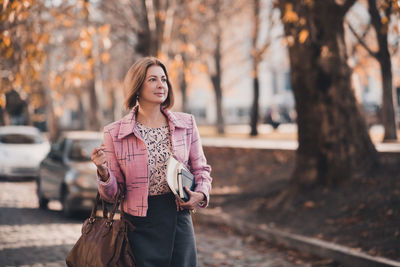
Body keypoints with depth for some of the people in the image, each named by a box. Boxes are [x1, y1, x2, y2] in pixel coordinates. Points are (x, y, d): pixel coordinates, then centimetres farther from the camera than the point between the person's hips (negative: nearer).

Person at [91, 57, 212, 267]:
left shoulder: (186, 124, 4)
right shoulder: (115, 133, -3)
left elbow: (201, 169, 13)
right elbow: (112, 194, 0)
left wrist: (200, 195, -6)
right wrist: (103, 172, -20)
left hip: (178, 220, 2)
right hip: (139, 225, -2)